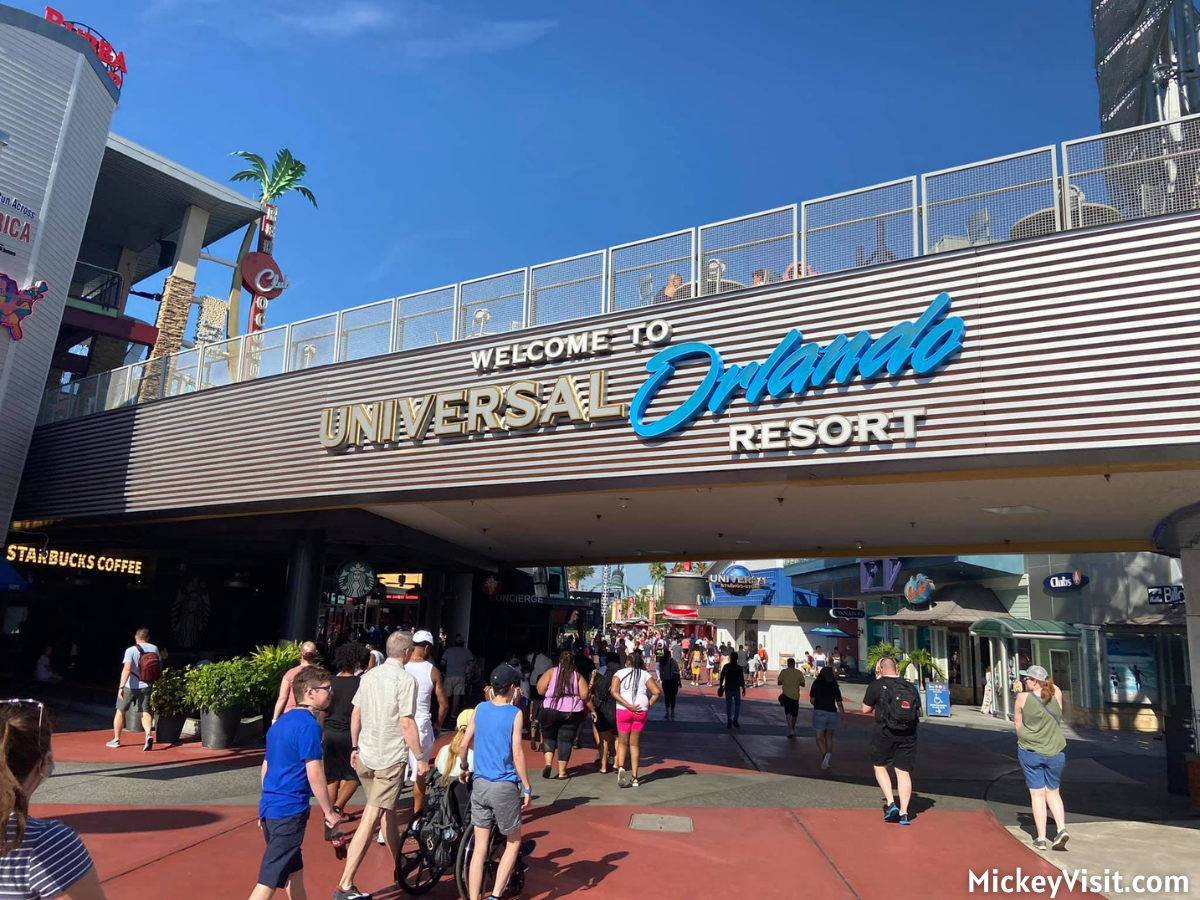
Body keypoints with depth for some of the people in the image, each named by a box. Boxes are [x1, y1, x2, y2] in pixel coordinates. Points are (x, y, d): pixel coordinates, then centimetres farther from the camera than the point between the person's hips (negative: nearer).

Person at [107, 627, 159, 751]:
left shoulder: (131, 650, -12)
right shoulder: (154, 649, 2)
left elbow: (126, 669, -23)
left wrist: (121, 687, -25)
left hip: (130, 686, -3)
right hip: (146, 686, 3)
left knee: (120, 711, 16)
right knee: (145, 712, 4)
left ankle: (116, 740, 25)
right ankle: (149, 734, -20)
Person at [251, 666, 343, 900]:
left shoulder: (282, 721, 11)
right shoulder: (309, 724, -16)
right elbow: (314, 774, -18)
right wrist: (329, 812, -9)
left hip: (270, 806, 9)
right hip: (289, 811, -9)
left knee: (294, 869, 22)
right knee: (270, 880, -4)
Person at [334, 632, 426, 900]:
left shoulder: (369, 675, 6)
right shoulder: (405, 679, -15)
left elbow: (355, 715, 11)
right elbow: (407, 723, -17)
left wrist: (355, 748, 23)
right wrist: (420, 758, -8)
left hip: (365, 757, 7)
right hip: (390, 759, -7)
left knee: (387, 812, 21)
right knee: (371, 818, -3)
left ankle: (401, 868, 37)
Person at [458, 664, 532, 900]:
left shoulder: (480, 708, 2)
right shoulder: (514, 714, -11)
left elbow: (463, 744, 5)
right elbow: (517, 755, -13)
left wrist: (464, 768, 23)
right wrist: (527, 788, -5)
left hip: (480, 785, 4)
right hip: (505, 787, -4)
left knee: (480, 847, 11)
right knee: (513, 843, 14)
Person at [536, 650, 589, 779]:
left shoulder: (551, 672, -1)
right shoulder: (578, 676, 2)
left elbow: (540, 690, -6)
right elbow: (584, 695, -4)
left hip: (550, 710, 0)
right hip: (572, 712, 1)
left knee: (548, 736, 16)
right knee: (566, 740, 9)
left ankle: (548, 762, -3)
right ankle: (562, 771, 10)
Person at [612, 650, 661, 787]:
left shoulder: (620, 673, 5)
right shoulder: (645, 674, 8)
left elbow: (614, 691, -10)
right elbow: (657, 692, -4)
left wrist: (628, 706, -12)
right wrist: (648, 704, 3)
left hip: (623, 710, -1)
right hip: (642, 711, 1)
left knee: (622, 742, 13)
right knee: (635, 744, 13)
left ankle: (621, 767, -11)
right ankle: (634, 777, 14)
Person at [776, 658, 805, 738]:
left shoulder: (784, 671, -5)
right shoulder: (799, 672, -1)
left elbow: (779, 683, -7)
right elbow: (802, 684, 2)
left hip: (787, 694, -2)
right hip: (796, 696, 3)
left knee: (788, 713, -3)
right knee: (794, 714, 17)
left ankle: (790, 729, -21)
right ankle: (793, 730, 31)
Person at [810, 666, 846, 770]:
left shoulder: (817, 685, -4)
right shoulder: (835, 687, 2)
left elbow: (812, 700, -5)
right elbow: (839, 704, -1)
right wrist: (843, 718, 4)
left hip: (819, 713, -3)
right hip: (832, 713, 3)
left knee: (820, 738, 2)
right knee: (829, 738, 16)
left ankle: (825, 754, -24)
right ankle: (828, 761, 14)